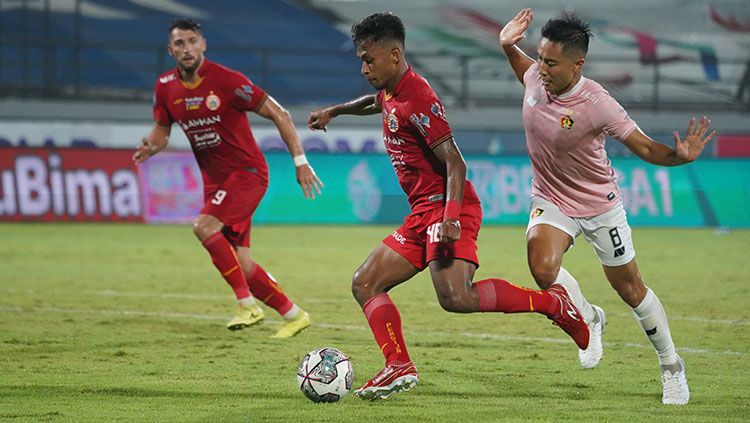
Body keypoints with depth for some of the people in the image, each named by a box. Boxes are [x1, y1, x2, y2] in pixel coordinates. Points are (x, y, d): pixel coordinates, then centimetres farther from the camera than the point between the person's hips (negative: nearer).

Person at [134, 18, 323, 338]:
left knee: (204, 227, -26)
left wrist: (300, 162, -16)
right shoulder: (166, 87, 1)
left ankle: (247, 305, -18)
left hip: (247, 171, -7)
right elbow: (161, 130, 15)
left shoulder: (226, 80, -17)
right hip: (215, 179, 7)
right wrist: (150, 147, -9)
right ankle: (292, 314, 18)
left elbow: (278, 114, -13)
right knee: (240, 264, 2)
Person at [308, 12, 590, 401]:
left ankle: (553, 303, -13)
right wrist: (334, 111, 51)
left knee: (455, 298, -28)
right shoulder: (390, 93, 15)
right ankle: (399, 367, -6)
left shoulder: (417, 98, -15)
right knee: (364, 284, 5)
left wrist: (450, 218, -30)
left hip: (445, 209, -10)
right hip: (422, 214, 10)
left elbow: (455, 163, -20)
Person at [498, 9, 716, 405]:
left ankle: (670, 365, 31)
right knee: (542, 268, -26)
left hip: (599, 205, -3)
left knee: (630, 289, 9)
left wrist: (679, 155, -40)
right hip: (551, 200, 3)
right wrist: (508, 46, -3)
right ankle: (589, 320, 5)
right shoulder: (536, 76, -13)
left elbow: (643, 146, -21)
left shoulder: (597, 104, -28)